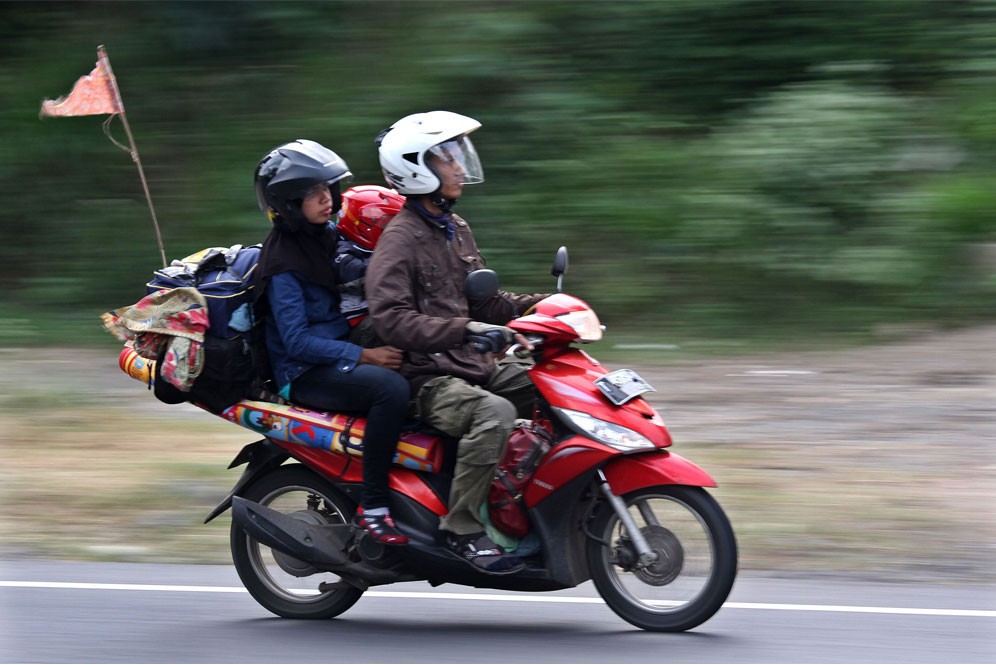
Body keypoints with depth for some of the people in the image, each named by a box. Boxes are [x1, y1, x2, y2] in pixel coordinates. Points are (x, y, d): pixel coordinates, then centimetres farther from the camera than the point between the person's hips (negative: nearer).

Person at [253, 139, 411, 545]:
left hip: (342, 352, 9)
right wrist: (363, 356, -25)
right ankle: (372, 507, -30)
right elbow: (297, 341, -20)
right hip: (304, 373, -9)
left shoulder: (328, 237, 11)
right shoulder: (284, 260, -14)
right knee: (391, 388, -34)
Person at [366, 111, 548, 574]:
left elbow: (481, 299, 24)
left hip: (471, 365, 9)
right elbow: (390, 318, -23)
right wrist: (463, 330, -32)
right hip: (427, 376, -9)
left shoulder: (455, 229, 17)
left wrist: (538, 308, 8)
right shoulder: (400, 239, -11)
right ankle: (461, 528, -28)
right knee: (494, 413, -34)